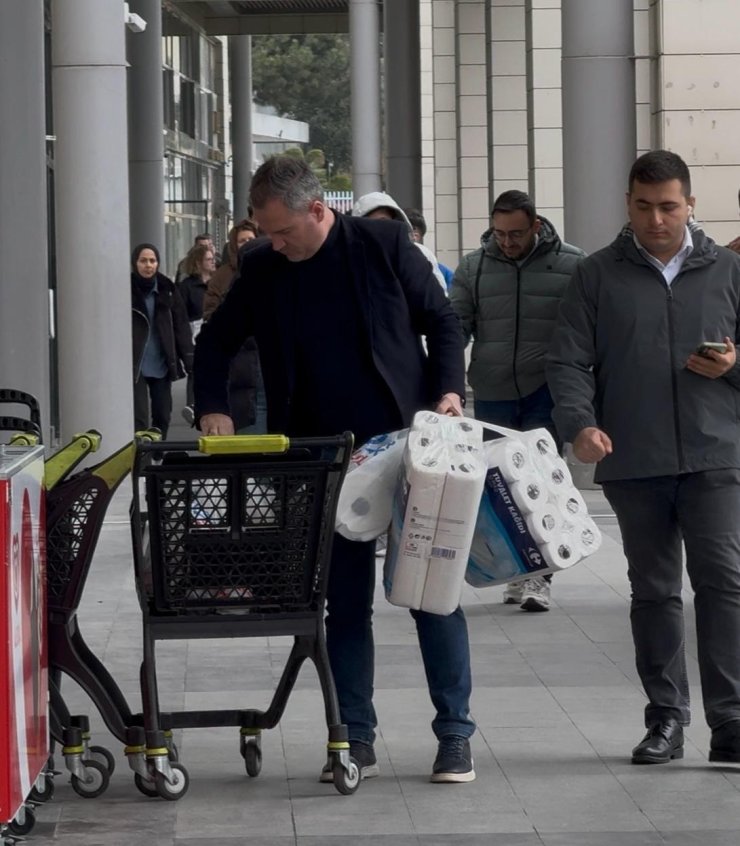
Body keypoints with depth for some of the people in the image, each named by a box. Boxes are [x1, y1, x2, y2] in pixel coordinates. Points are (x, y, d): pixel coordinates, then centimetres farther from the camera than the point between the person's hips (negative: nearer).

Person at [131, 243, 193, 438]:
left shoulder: (167, 290, 6)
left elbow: (181, 325, 6)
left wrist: (188, 359, -1)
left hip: (162, 365, 4)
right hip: (136, 366, -4)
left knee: (162, 415, 10)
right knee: (139, 418, -9)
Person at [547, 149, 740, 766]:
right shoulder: (599, 277, 8)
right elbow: (568, 361, 2)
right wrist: (580, 424, -15)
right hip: (632, 461, 1)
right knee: (653, 590, 8)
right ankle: (666, 719, 15)